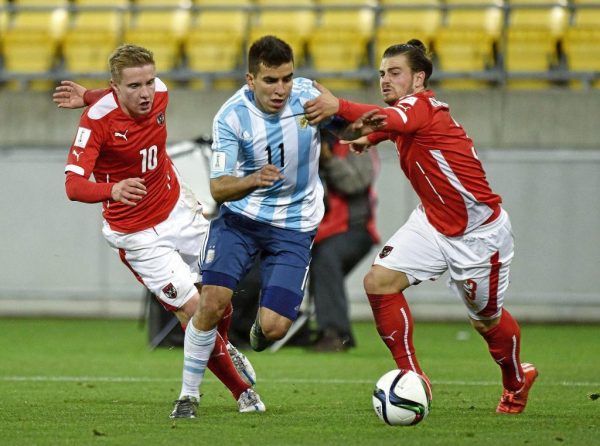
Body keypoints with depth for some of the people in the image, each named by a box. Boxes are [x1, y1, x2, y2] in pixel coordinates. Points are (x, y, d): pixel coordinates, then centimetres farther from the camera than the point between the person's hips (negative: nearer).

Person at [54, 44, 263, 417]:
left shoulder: (159, 93, -10)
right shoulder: (97, 120, -27)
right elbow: (73, 183, -35)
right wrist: (113, 190, -54)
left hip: (179, 208, 5)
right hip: (136, 233, -5)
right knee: (193, 308, -9)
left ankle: (223, 347, 43)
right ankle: (242, 392, 9)